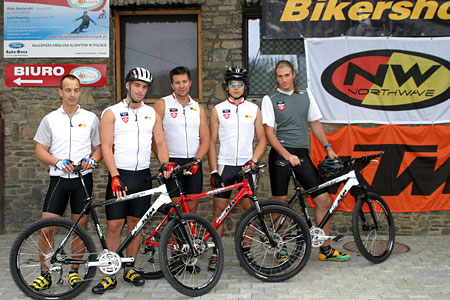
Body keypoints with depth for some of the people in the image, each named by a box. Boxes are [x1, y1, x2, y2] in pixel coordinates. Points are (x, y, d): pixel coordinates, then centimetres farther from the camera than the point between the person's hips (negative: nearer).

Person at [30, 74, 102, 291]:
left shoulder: (91, 118, 6)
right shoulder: (50, 119, 6)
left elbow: (99, 148, 9)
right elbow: (40, 151, 5)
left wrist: (92, 160, -12)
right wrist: (58, 162, -13)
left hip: (83, 178, 0)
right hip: (59, 178, 0)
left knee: (80, 226, 4)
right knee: (47, 227, -3)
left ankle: (74, 271, 20)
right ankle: (44, 275, 13)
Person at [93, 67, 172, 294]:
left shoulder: (152, 113, 10)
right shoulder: (112, 113, -2)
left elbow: (160, 142, 10)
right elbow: (106, 147, -8)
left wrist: (165, 164, -9)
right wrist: (115, 176, -18)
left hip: (143, 176, 3)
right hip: (119, 175, -3)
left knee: (135, 223, 10)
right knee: (114, 225, -3)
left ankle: (130, 268, 24)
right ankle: (111, 274, 9)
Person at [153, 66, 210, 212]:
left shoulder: (198, 108, 11)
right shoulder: (162, 104, 1)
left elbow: (205, 140, 7)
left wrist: (197, 159, -9)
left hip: (194, 163, 3)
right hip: (172, 163, -3)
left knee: (192, 207, 5)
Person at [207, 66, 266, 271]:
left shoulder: (254, 109, 7)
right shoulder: (217, 110, 5)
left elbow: (262, 139, 8)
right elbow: (211, 142, 3)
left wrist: (253, 161, -7)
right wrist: (213, 171, -5)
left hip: (246, 166, 1)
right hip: (224, 165, -1)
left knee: (248, 210, 3)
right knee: (219, 210, 0)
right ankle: (215, 253, 10)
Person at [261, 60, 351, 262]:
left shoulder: (305, 95, 13)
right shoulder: (270, 99, 1)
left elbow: (315, 123, 20)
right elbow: (269, 133, -7)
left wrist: (328, 147, 12)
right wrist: (287, 155, -19)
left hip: (302, 154, 4)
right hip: (280, 155, -3)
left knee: (324, 199, 0)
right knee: (280, 204, 2)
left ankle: (325, 250, 14)